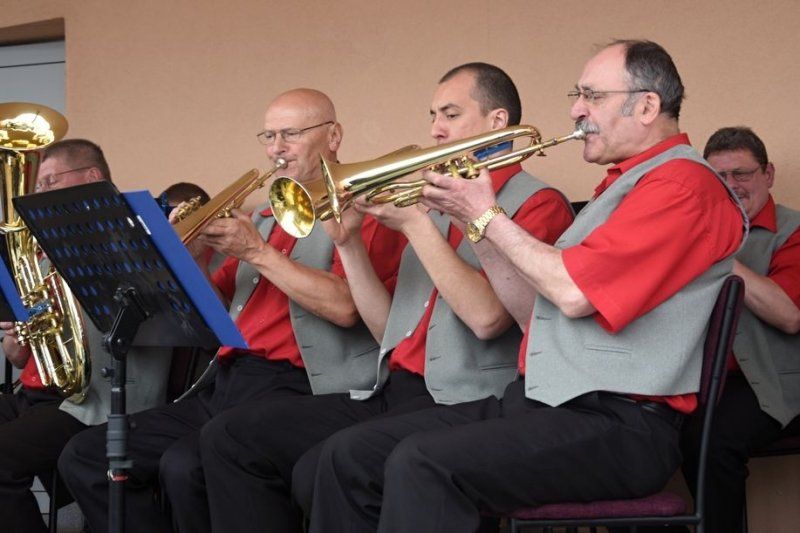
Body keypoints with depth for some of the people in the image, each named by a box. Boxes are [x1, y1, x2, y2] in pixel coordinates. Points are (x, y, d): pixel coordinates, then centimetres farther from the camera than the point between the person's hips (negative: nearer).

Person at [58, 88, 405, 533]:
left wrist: (257, 252, -11)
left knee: (184, 466, -34)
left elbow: (344, 307, -17)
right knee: (85, 458, -3)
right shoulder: (264, 220, 24)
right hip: (224, 382, 8)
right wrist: (191, 256, 4)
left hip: (291, 389, -8)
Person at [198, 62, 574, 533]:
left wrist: (415, 224, -11)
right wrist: (350, 242, 7)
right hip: (392, 392, 8)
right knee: (230, 440, -1)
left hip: (462, 403, -8)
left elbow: (486, 316, -19)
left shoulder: (538, 204, -3)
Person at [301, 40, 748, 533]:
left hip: (616, 427, -10)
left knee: (422, 465, -30)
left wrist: (487, 215, -5)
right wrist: (476, 219, 10)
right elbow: (533, 311, 20)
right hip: (536, 401, 10)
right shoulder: (625, 183, 24)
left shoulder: (684, 183, -8)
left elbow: (574, 292, -19)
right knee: (348, 459, -3)